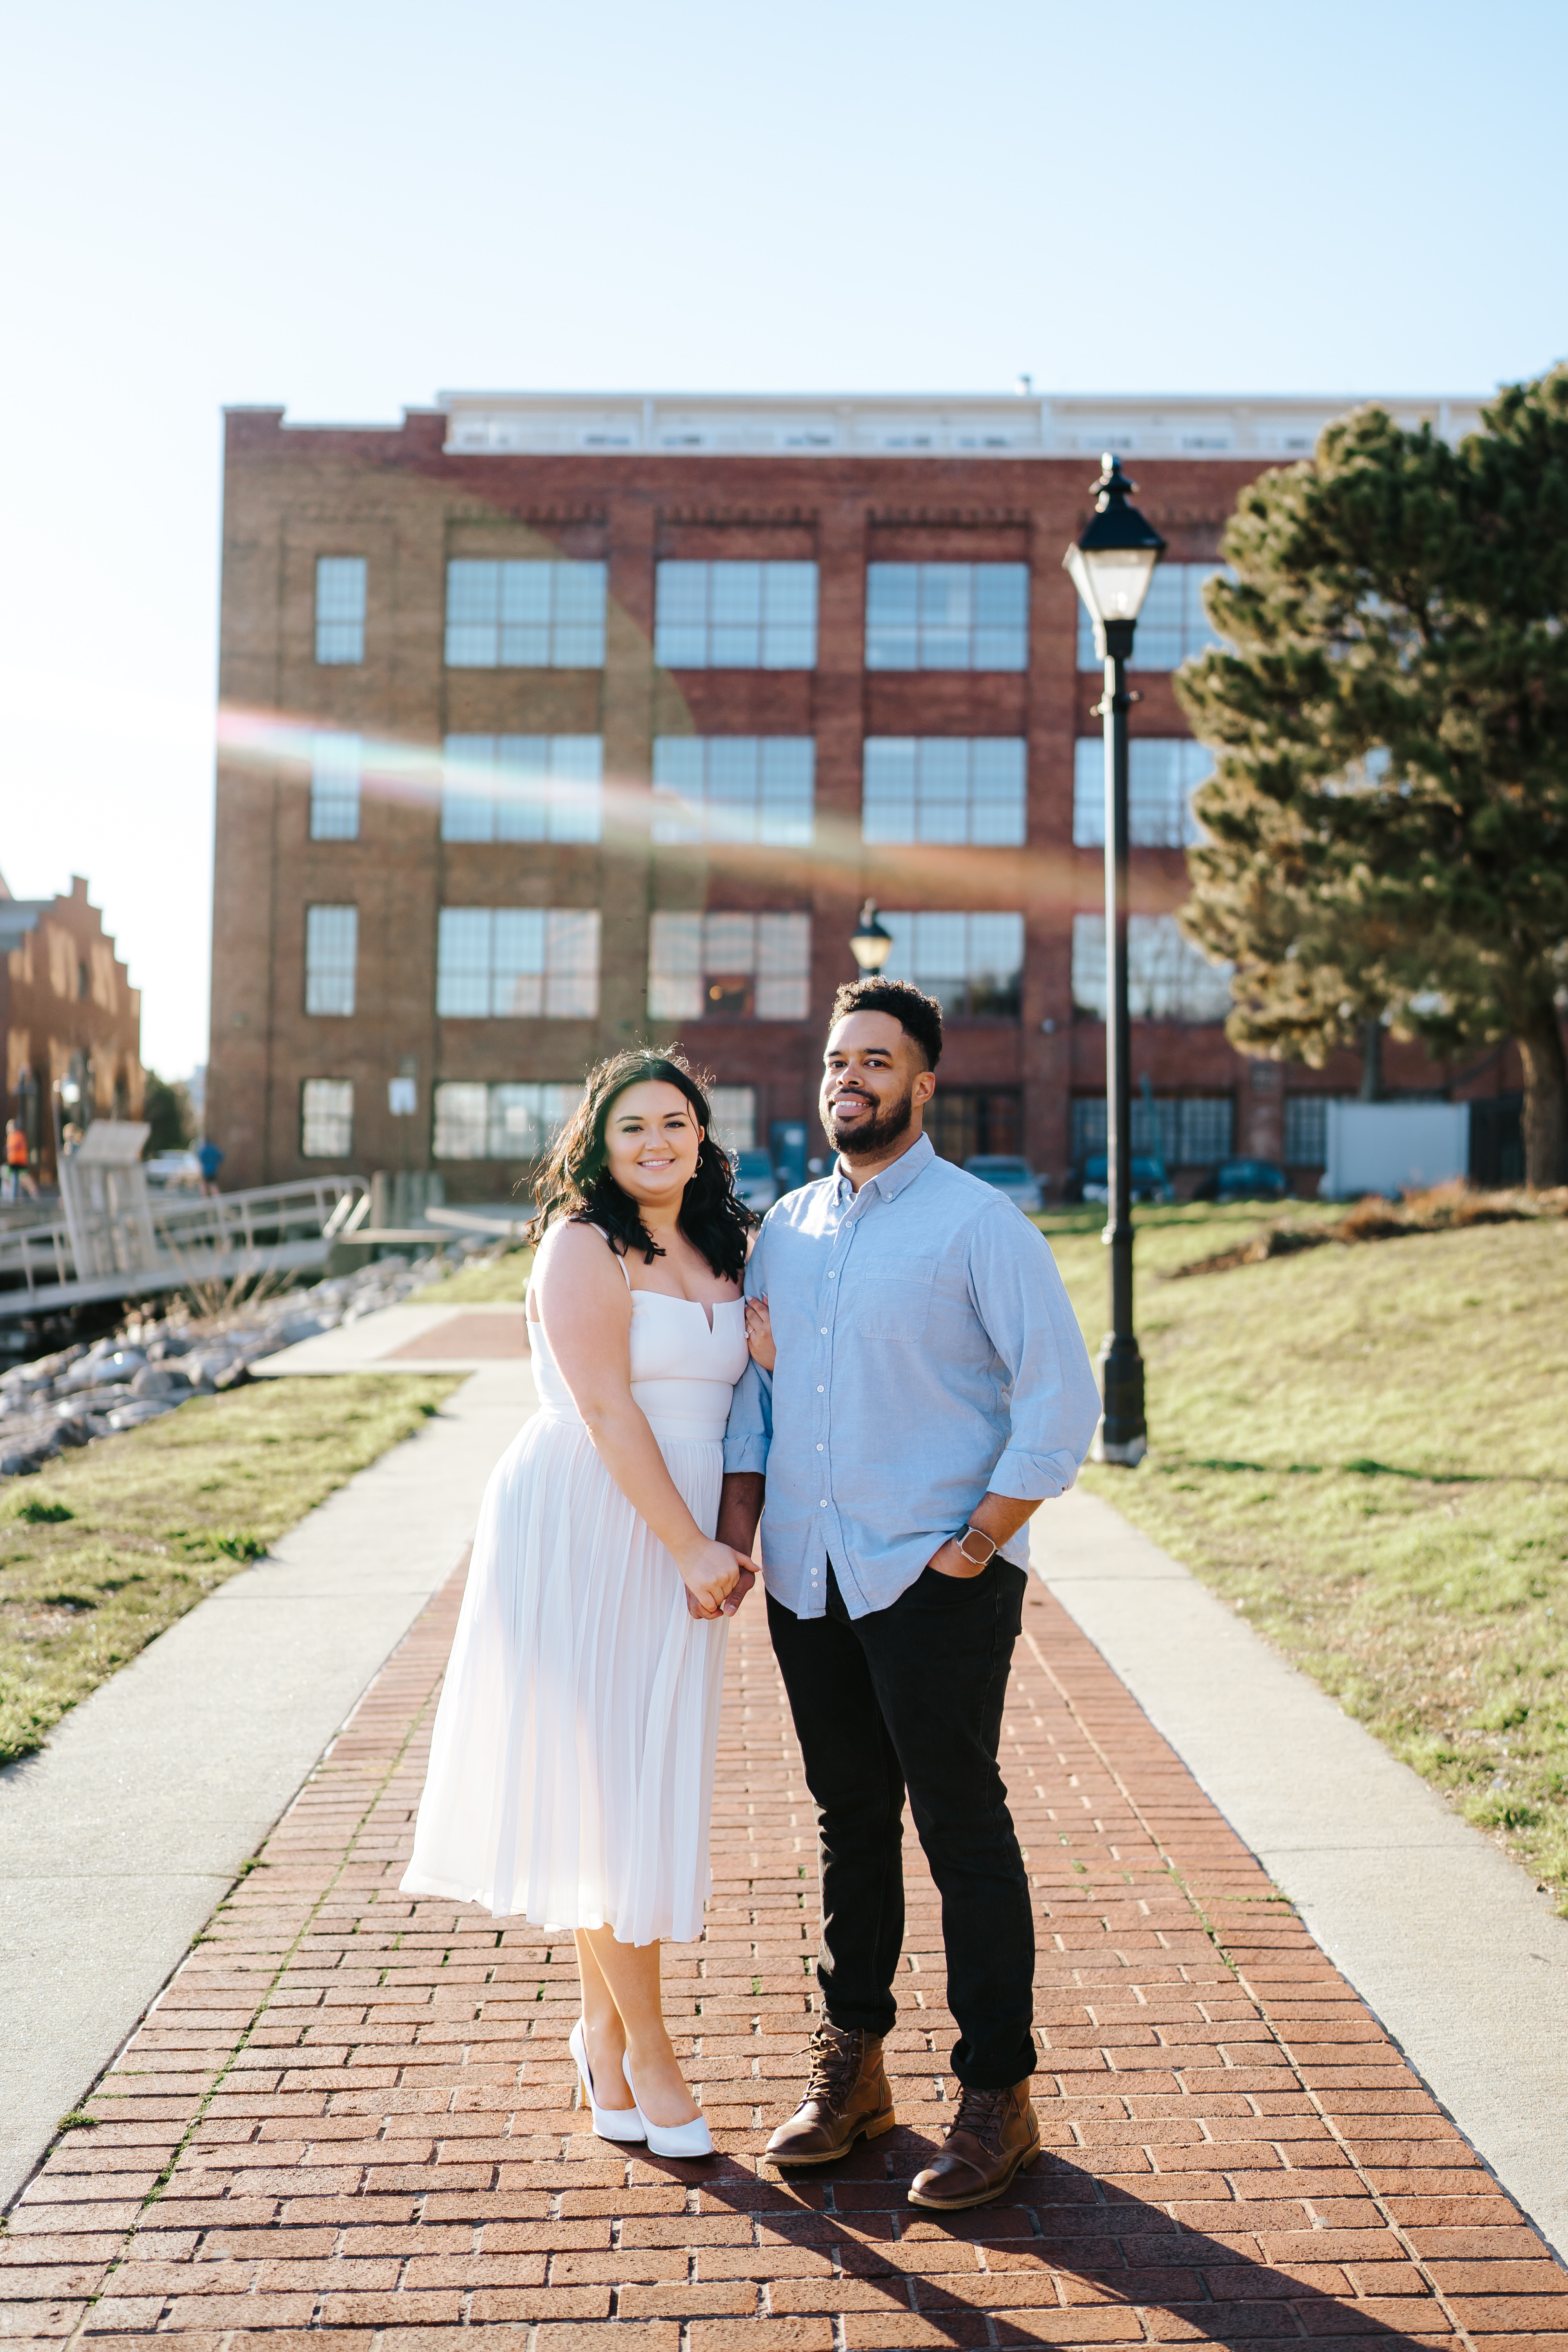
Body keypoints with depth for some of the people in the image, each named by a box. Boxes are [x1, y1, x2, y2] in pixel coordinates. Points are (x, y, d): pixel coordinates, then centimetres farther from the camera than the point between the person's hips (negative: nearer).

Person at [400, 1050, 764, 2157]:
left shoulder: (722, 1255, 14)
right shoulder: (583, 1244, -8)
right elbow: (607, 1410, -15)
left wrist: (723, 1545, 4)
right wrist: (694, 1549, -16)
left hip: (675, 1547, 7)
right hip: (581, 1534, -7)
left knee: (648, 1786, 11)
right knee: (609, 1785, -1)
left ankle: (603, 2025, 26)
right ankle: (645, 2046, 11)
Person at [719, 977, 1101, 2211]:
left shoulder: (980, 1223, -6)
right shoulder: (787, 1227, 12)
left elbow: (1063, 1397, -9)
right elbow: (753, 1390, 16)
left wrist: (979, 1544, -12)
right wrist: (733, 1532, 4)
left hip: (937, 1586, -5)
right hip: (810, 1584, 5)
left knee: (963, 1832, 1)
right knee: (851, 1823, 15)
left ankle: (998, 2098, 14)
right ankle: (852, 2064, 28)